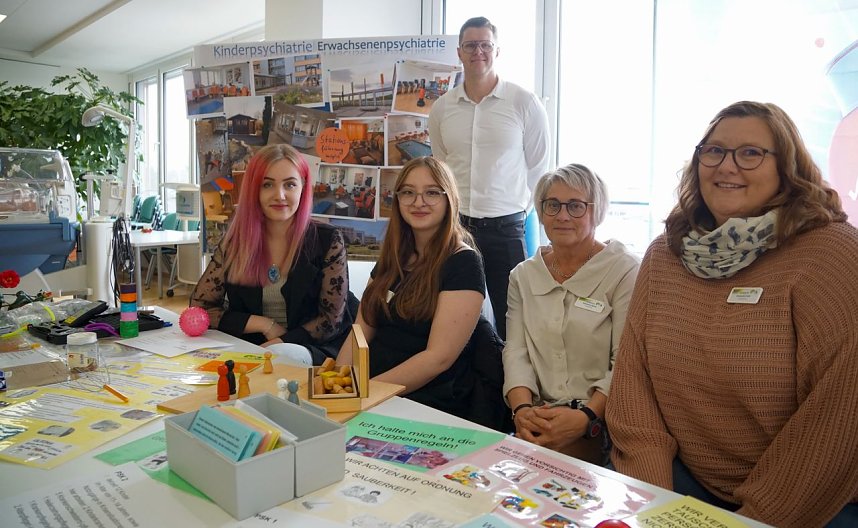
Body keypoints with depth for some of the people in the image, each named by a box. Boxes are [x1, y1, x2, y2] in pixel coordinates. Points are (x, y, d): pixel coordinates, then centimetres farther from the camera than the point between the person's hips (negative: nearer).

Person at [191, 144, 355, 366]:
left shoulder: (328, 240, -3)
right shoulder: (235, 241, 3)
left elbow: (332, 319, -4)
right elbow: (199, 306, 3)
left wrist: (279, 343, -16)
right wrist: (264, 324, -8)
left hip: (311, 351, -2)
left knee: (284, 355, -35)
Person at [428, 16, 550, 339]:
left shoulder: (525, 103, -3)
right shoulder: (441, 108, 7)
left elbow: (537, 168, 3)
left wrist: (517, 212, 4)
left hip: (506, 228, -3)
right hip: (455, 227, 3)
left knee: (511, 322, 4)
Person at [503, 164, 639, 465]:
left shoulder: (625, 271, -2)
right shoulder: (523, 275, 14)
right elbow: (515, 350, 5)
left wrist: (586, 417, -24)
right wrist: (522, 408, -13)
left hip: (601, 421, -3)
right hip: (537, 420, 3)